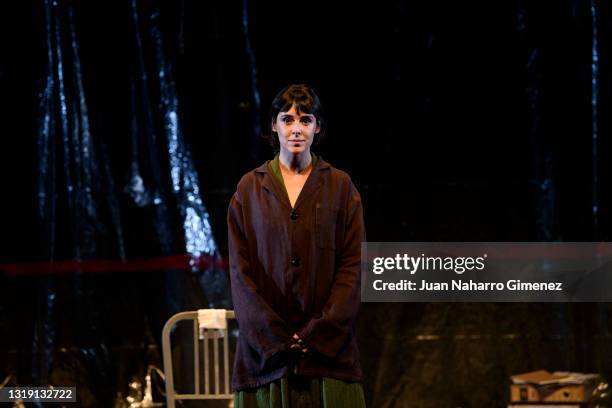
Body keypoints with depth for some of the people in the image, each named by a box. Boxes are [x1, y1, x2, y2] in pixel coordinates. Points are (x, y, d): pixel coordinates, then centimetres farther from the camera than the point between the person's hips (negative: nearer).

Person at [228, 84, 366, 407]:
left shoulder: (340, 186, 5)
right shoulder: (250, 188, 6)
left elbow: (353, 266, -1)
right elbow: (240, 270, 1)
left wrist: (319, 333, -11)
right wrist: (274, 337, -9)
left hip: (327, 342, 0)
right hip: (265, 344, 0)